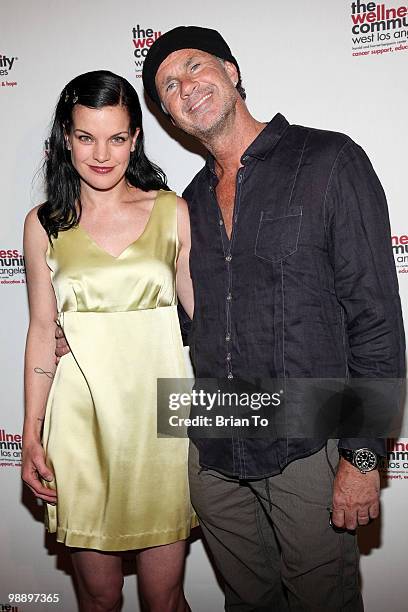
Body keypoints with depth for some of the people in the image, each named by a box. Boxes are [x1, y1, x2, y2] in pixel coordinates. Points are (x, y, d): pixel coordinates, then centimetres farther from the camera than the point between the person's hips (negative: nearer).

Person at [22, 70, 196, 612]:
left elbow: (205, 312, 5)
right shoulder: (45, 225, 2)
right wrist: (32, 436, 3)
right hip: (81, 420, 1)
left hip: (160, 411, 0)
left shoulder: (172, 212, 1)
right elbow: (42, 331, 5)